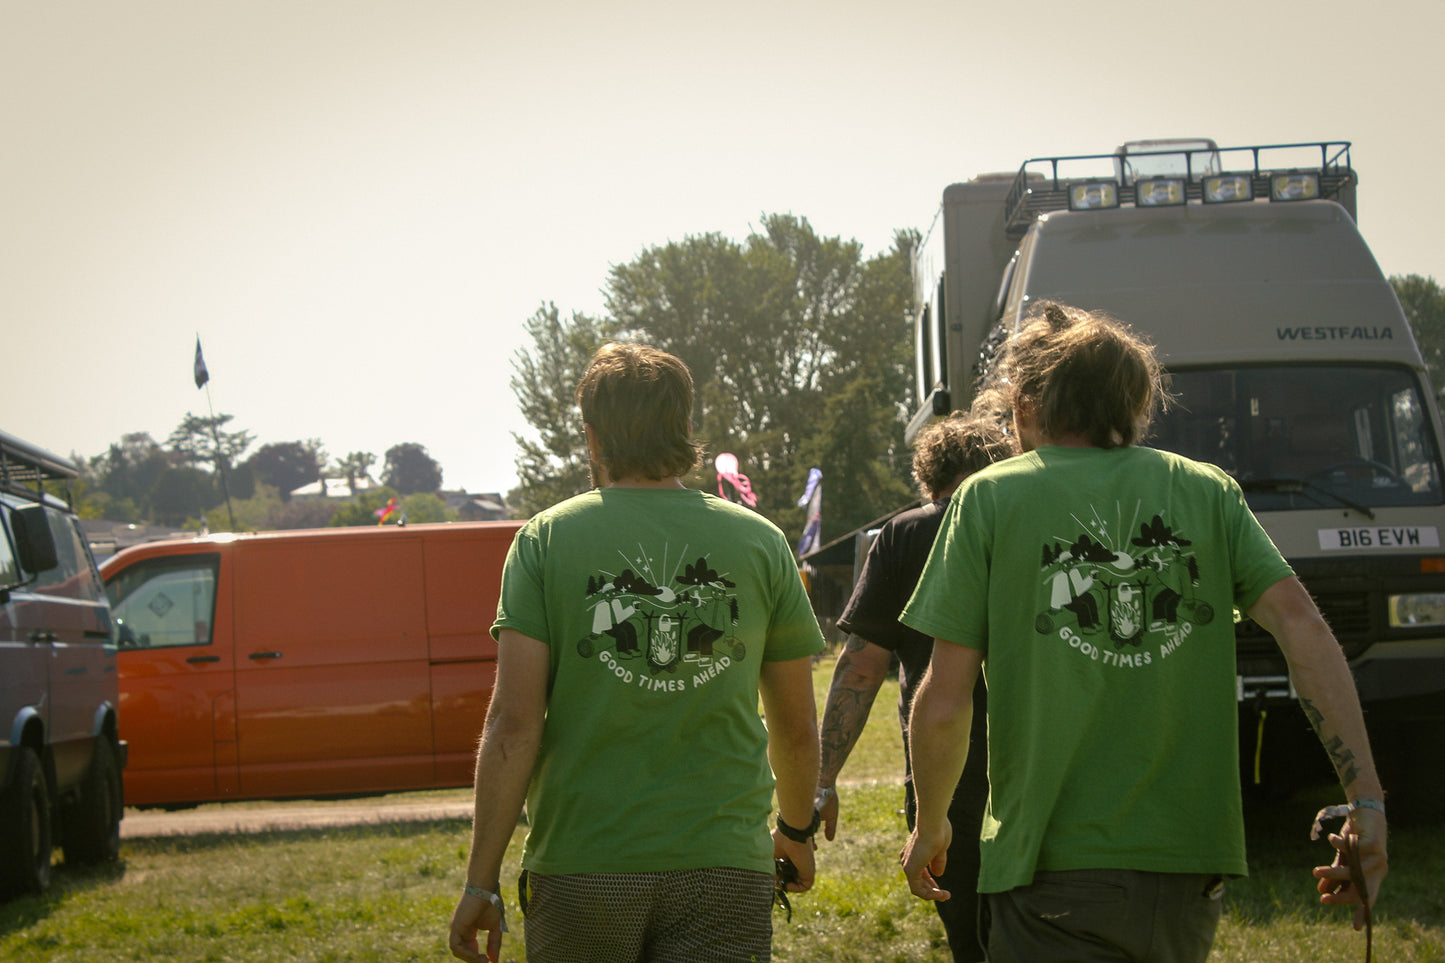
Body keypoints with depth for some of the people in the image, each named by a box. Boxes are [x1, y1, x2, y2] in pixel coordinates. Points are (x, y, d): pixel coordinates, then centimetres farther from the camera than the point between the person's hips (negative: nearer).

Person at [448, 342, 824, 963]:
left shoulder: (546, 540, 0)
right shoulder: (760, 543, 5)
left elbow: (513, 722, -8)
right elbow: (797, 728, 12)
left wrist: (482, 880, -3)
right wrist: (796, 830, 31)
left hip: (581, 868, 0)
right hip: (723, 867, 1)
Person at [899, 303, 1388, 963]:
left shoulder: (990, 499, 0)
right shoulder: (1206, 492, 8)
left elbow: (943, 705, -4)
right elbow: (1303, 628, -5)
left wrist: (929, 827, 12)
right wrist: (1366, 799, -7)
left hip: (1054, 867, -4)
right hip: (1191, 866, 4)